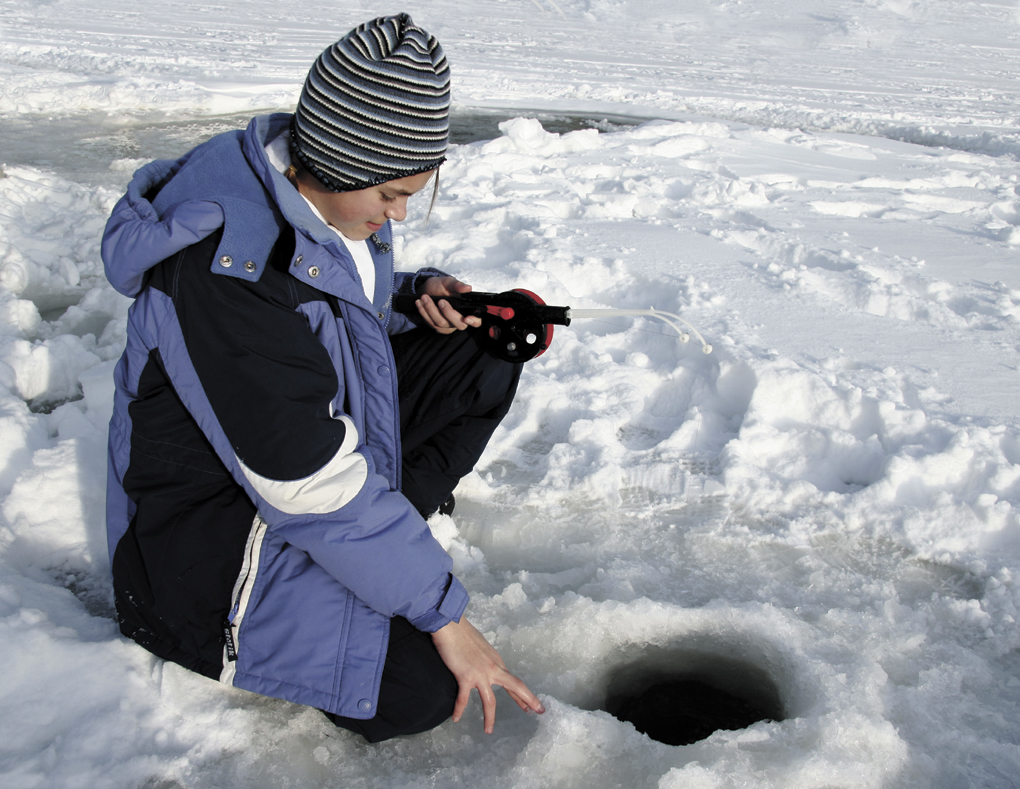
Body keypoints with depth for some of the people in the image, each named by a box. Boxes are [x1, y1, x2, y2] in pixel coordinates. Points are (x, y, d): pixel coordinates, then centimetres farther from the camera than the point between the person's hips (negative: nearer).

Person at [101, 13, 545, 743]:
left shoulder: (330, 196, -5)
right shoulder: (229, 274, -32)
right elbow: (321, 492, -30)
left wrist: (421, 295, -8)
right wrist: (444, 613, -22)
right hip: (208, 536, -8)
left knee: (485, 354, -1)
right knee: (422, 683, -19)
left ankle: (376, 531, 1)